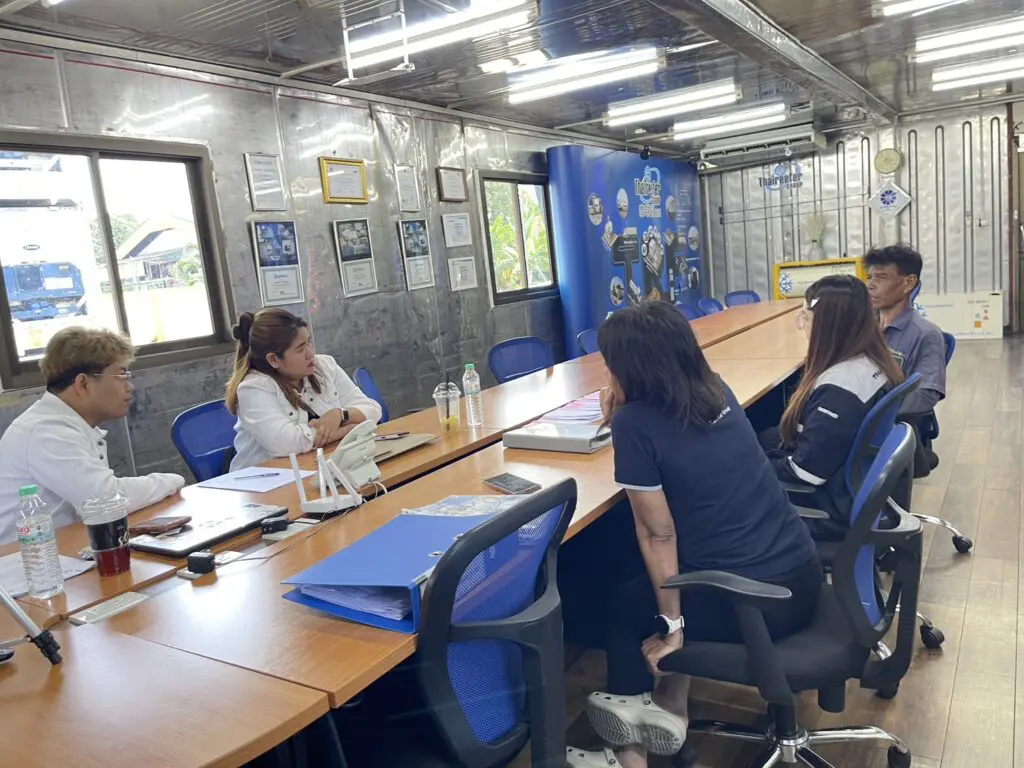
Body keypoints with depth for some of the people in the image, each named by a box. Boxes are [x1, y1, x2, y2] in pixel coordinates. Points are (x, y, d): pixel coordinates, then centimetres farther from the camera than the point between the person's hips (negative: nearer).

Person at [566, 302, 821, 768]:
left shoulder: (635, 424, -15)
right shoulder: (717, 391, 5)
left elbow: (658, 535, -10)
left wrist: (671, 623, 2)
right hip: (803, 577, 7)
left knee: (623, 607, 21)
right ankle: (669, 711, 31)